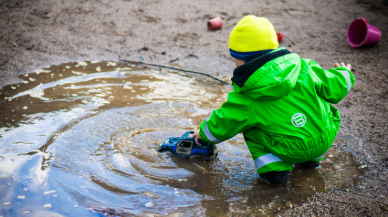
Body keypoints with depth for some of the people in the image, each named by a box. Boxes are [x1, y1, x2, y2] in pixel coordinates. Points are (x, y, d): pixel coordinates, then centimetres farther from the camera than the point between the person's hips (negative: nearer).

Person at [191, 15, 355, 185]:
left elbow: (221, 127, 1)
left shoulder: (244, 98, -9)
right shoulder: (304, 68, -4)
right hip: (325, 141, 4)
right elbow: (333, 89, 3)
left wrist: (203, 132, 24)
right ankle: (312, 159, 33)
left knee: (249, 126, 12)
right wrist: (344, 73, 27)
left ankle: (274, 168, 1)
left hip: (291, 152, -4)